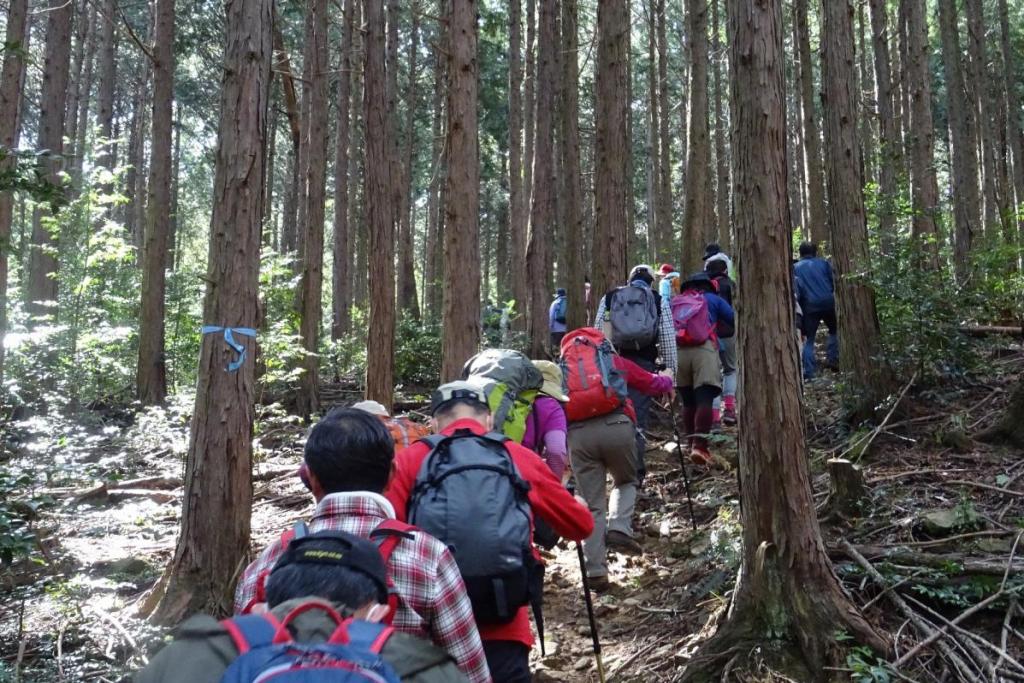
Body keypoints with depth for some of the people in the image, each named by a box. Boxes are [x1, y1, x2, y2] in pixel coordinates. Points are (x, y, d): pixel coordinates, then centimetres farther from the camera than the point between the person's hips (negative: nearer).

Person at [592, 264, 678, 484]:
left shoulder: (608, 298, 13)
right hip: (644, 364, -1)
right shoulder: (660, 301, 9)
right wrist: (669, 370, 9)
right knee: (638, 419, 2)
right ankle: (636, 472, 0)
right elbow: (668, 340, 6)